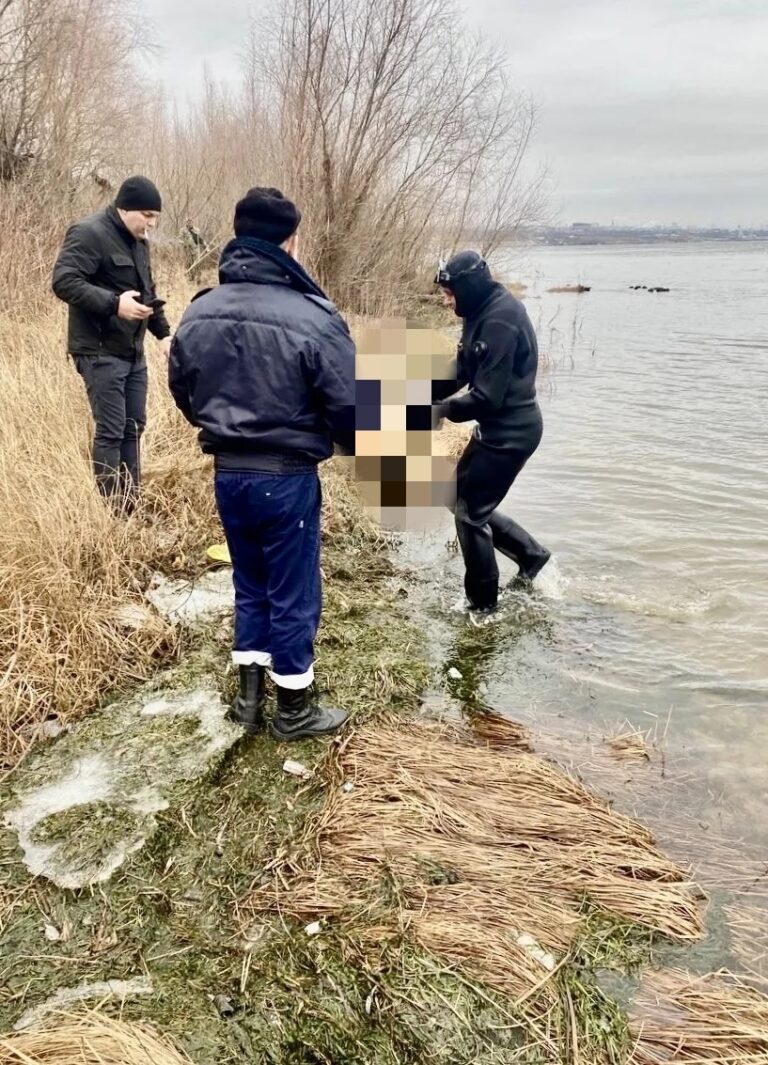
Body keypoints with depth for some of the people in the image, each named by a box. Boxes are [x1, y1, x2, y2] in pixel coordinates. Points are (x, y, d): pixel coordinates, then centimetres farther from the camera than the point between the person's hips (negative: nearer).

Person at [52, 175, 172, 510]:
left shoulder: (138, 242, 16)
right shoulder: (88, 234, -12)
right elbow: (63, 281, -21)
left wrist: (163, 332, 10)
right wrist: (114, 303, -30)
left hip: (133, 352, 9)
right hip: (100, 353, -9)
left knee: (133, 428, 11)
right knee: (110, 432, -7)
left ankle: (131, 504, 21)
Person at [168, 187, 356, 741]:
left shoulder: (198, 311, 1)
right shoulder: (313, 317, -18)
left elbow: (182, 389, 13)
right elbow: (348, 406, -14)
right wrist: (359, 449, 7)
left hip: (227, 473, 6)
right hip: (288, 478, -5)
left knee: (250, 586, 21)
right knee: (294, 596, 9)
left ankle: (251, 696, 31)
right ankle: (295, 709, 24)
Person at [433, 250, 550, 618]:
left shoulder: (500, 321, -23)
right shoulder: (483, 313, 8)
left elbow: (487, 396, -26)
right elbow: (459, 373, 12)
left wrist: (444, 410, -13)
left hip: (511, 432, -10)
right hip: (496, 428, 10)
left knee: (469, 512, -1)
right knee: (463, 500, 18)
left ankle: (482, 605, 16)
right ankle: (530, 554, 32)